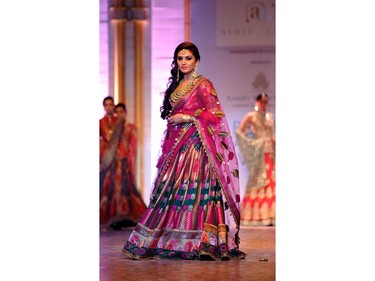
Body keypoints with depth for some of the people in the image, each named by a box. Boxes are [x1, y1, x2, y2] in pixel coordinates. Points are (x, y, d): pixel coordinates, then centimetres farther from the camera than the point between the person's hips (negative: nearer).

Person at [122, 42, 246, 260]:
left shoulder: (203, 85, -4)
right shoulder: (177, 85, 19)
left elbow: (215, 114, -11)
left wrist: (187, 117, -12)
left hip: (196, 145, -7)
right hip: (177, 146, 7)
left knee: (197, 191, -14)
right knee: (172, 191, 3)